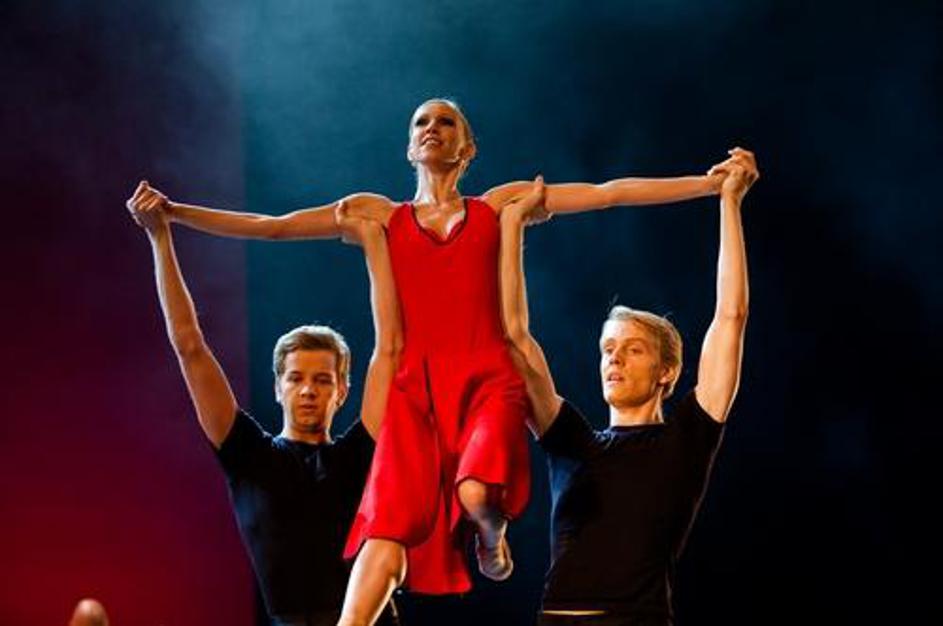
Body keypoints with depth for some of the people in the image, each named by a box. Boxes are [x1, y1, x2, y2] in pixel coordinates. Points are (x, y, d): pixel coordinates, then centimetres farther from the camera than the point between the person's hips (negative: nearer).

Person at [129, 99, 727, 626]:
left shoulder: (498, 205, 15)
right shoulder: (379, 214, 18)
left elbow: (608, 192, 11)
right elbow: (270, 227, 15)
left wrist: (710, 183, 5)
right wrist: (175, 212, 8)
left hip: (488, 380, -1)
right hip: (415, 387, 1)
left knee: (477, 493, -29)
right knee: (391, 524, -17)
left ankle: (493, 536, 8)